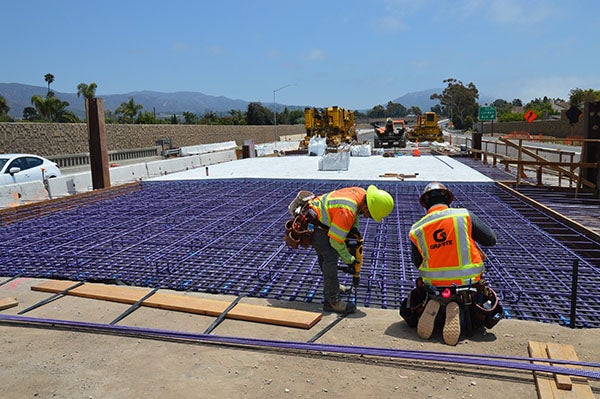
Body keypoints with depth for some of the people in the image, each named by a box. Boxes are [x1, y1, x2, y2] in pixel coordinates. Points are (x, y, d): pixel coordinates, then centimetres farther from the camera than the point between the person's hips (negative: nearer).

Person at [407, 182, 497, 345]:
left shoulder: (416, 230, 0)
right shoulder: (465, 215, -4)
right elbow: (491, 239, 2)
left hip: (433, 285, 2)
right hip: (467, 283, -2)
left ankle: (431, 307, -6)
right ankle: (456, 311, -10)